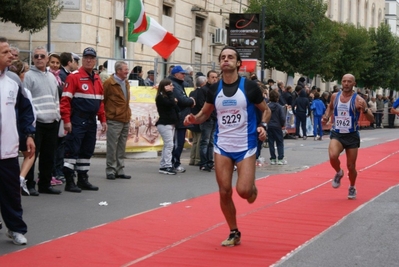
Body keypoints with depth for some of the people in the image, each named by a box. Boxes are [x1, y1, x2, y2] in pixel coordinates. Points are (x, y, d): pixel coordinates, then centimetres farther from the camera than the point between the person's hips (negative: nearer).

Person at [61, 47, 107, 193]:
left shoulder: (97, 79, 15)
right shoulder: (74, 76, -8)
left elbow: (100, 101, 20)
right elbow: (65, 99, -13)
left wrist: (103, 119, 14)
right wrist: (66, 120, -19)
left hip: (91, 121, 8)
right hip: (77, 121, -7)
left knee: (87, 151, 12)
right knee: (73, 150, -6)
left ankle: (83, 179, 21)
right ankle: (69, 181, -3)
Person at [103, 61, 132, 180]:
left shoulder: (126, 82, 14)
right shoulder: (109, 83, -10)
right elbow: (102, 100, -10)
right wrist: (105, 116, -9)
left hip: (126, 120, 7)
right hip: (114, 120, -7)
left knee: (122, 148, 11)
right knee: (112, 147, -1)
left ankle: (120, 171, 17)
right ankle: (110, 171, 5)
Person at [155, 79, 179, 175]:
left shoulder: (167, 96, 19)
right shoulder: (160, 97, -8)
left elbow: (176, 108, 14)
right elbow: (170, 103, -22)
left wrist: (175, 101, -4)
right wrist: (170, 93, -12)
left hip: (171, 124, 10)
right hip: (164, 124, -10)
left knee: (167, 145, 10)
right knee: (169, 144, -14)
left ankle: (163, 166, 13)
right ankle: (167, 166, -14)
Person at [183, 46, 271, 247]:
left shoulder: (249, 86, -7)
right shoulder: (214, 89, 2)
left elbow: (266, 110, 5)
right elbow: (205, 113, 14)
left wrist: (263, 126, -14)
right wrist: (194, 119, -7)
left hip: (245, 146, -3)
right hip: (222, 146, 3)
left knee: (243, 190, -13)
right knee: (224, 192, 2)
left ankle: (252, 188, 26)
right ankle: (234, 233, 19)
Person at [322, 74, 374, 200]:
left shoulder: (358, 100, -9)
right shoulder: (335, 96, 1)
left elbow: (372, 119, -13)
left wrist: (364, 110, -31)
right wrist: (326, 116, 5)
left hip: (352, 136, -1)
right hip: (337, 134, 1)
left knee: (351, 166, 6)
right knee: (333, 156, -27)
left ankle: (352, 188, 35)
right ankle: (339, 173, 6)